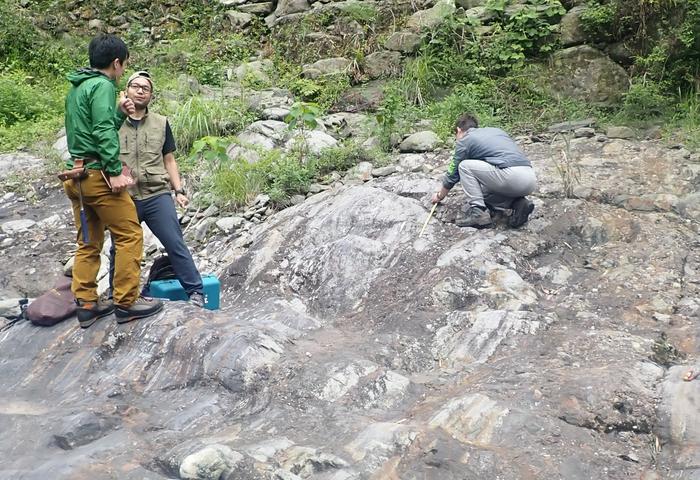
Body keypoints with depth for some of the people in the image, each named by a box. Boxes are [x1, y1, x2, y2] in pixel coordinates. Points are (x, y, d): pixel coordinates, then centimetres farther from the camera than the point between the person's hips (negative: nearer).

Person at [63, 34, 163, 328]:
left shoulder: (76, 87, 19)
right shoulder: (102, 86, -9)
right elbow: (103, 133, -19)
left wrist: (119, 113, 14)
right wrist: (115, 171, -21)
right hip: (97, 172, -9)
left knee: (89, 243, 12)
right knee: (129, 235, -2)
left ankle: (86, 305, 15)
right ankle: (126, 303, 1)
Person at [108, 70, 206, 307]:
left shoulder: (161, 123, 10)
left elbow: (169, 160, 12)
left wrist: (179, 190, 4)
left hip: (157, 195, 0)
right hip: (123, 197, 0)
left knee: (176, 245, -5)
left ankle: (195, 292, 2)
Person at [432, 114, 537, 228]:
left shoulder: (464, 140, 11)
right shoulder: (496, 130, 29)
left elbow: (453, 174, 20)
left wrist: (439, 196, 38)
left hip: (511, 178, -7)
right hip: (531, 180, 8)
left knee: (464, 166, 9)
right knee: (485, 192, 29)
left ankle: (478, 212, 2)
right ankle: (519, 204, 7)